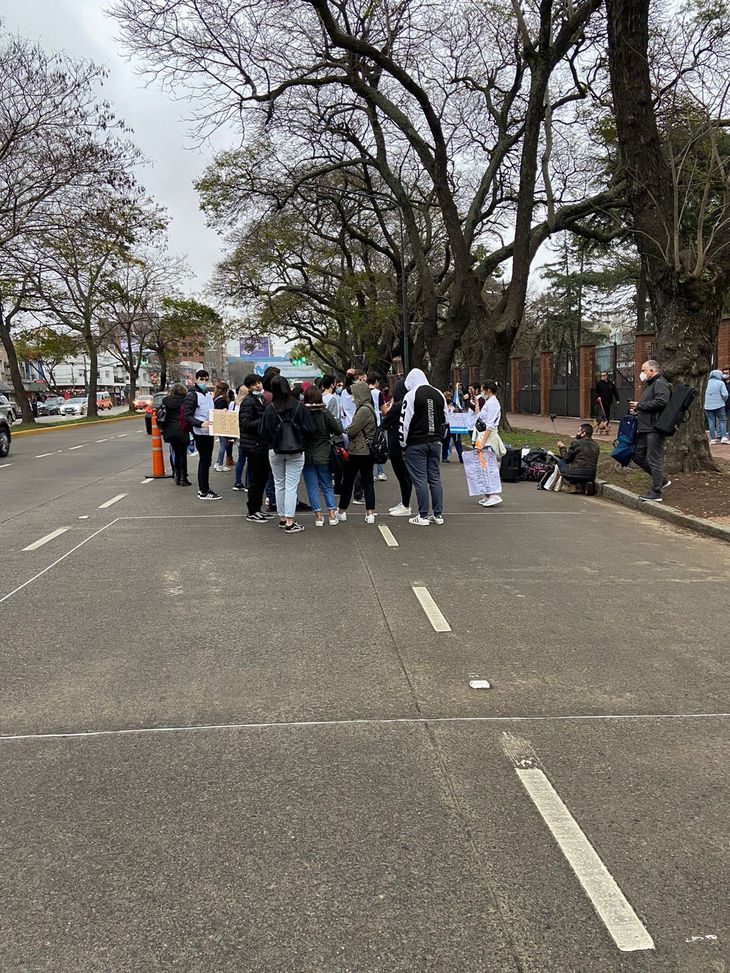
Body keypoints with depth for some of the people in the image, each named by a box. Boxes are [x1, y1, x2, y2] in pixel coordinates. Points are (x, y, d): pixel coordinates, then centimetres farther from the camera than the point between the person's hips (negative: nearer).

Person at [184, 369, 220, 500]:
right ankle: (204, 492, 0)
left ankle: (203, 488, 21)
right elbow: (188, 416, -15)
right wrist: (201, 424, -28)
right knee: (204, 461, -5)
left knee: (206, 460, 13)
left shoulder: (208, 394, 17)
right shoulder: (192, 395, -9)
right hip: (200, 433, -8)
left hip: (209, 432, 8)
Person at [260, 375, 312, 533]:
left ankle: (282, 518, 23)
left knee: (279, 485, 15)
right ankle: (289, 522, -1)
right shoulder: (299, 406, -11)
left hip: (275, 452, 1)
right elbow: (308, 429, -8)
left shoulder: (270, 408, -9)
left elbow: (264, 432, -4)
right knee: (291, 487, 0)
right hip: (296, 451, -1)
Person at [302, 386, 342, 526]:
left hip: (307, 456, -1)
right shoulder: (324, 412, -10)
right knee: (327, 486, 13)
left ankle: (318, 516, 10)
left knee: (312, 487, 9)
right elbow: (338, 430, -5)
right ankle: (332, 515, 12)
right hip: (324, 456, 1)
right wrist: (338, 422, 14)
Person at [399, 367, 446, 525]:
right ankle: (438, 515, 12)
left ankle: (423, 516, 1)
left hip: (416, 444, -6)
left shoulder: (411, 395, -9)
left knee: (420, 479, -2)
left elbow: (405, 422, -11)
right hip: (435, 442, 6)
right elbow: (444, 420, 16)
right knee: (435, 478, 10)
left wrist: (403, 444, -3)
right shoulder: (439, 395, 11)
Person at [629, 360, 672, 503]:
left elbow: (661, 401, -27)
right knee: (637, 456, 14)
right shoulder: (650, 384, 23)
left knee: (654, 460, -6)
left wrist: (639, 405, -17)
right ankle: (661, 480, 24)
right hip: (645, 428, 11)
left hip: (654, 428, -11)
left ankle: (656, 493, 1)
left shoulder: (660, 383, -10)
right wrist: (637, 410, 9)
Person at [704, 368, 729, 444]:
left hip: (708, 406, 3)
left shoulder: (707, 382, 5)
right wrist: (724, 400, 8)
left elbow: (704, 393, 5)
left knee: (711, 422, 5)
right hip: (719, 405, -3)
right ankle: (723, 437, -5)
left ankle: (712, 439, 3)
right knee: (722, 420, 6)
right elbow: (725, 394, -11)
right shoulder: (721, 383, -4)